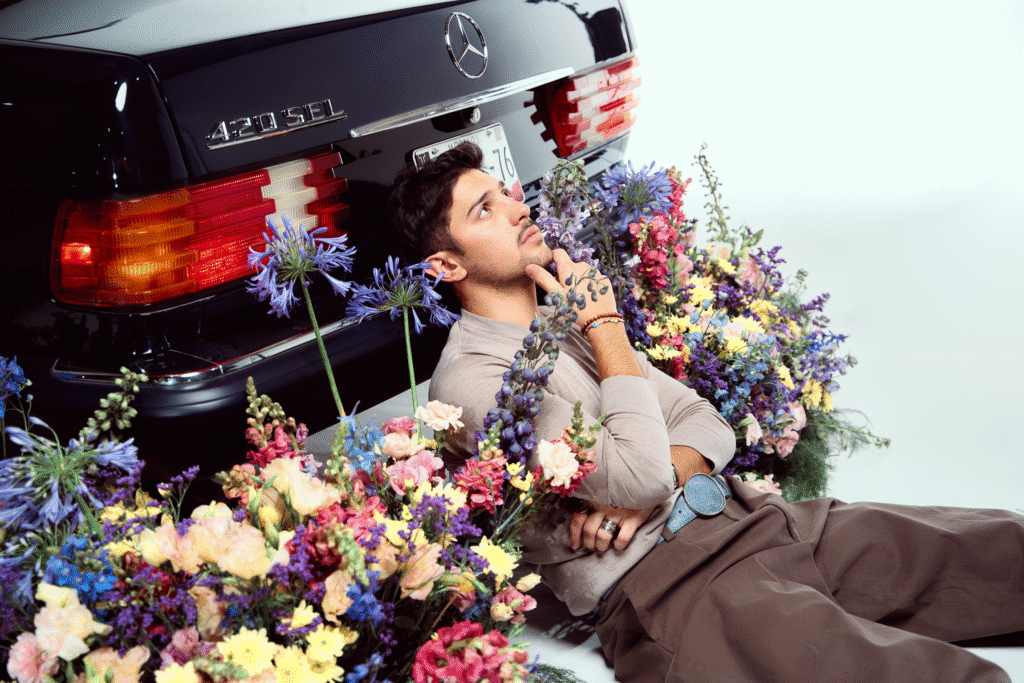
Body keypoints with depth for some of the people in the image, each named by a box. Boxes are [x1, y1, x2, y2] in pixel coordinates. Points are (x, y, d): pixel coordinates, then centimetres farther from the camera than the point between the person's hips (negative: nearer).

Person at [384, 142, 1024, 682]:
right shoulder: (469, 380, -8)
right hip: (664, 582, -8)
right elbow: (640, 477, -17)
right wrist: (604, 322, -5)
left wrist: (642, 486, -8)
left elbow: (706, 422, 16)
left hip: (752, 514, 9)